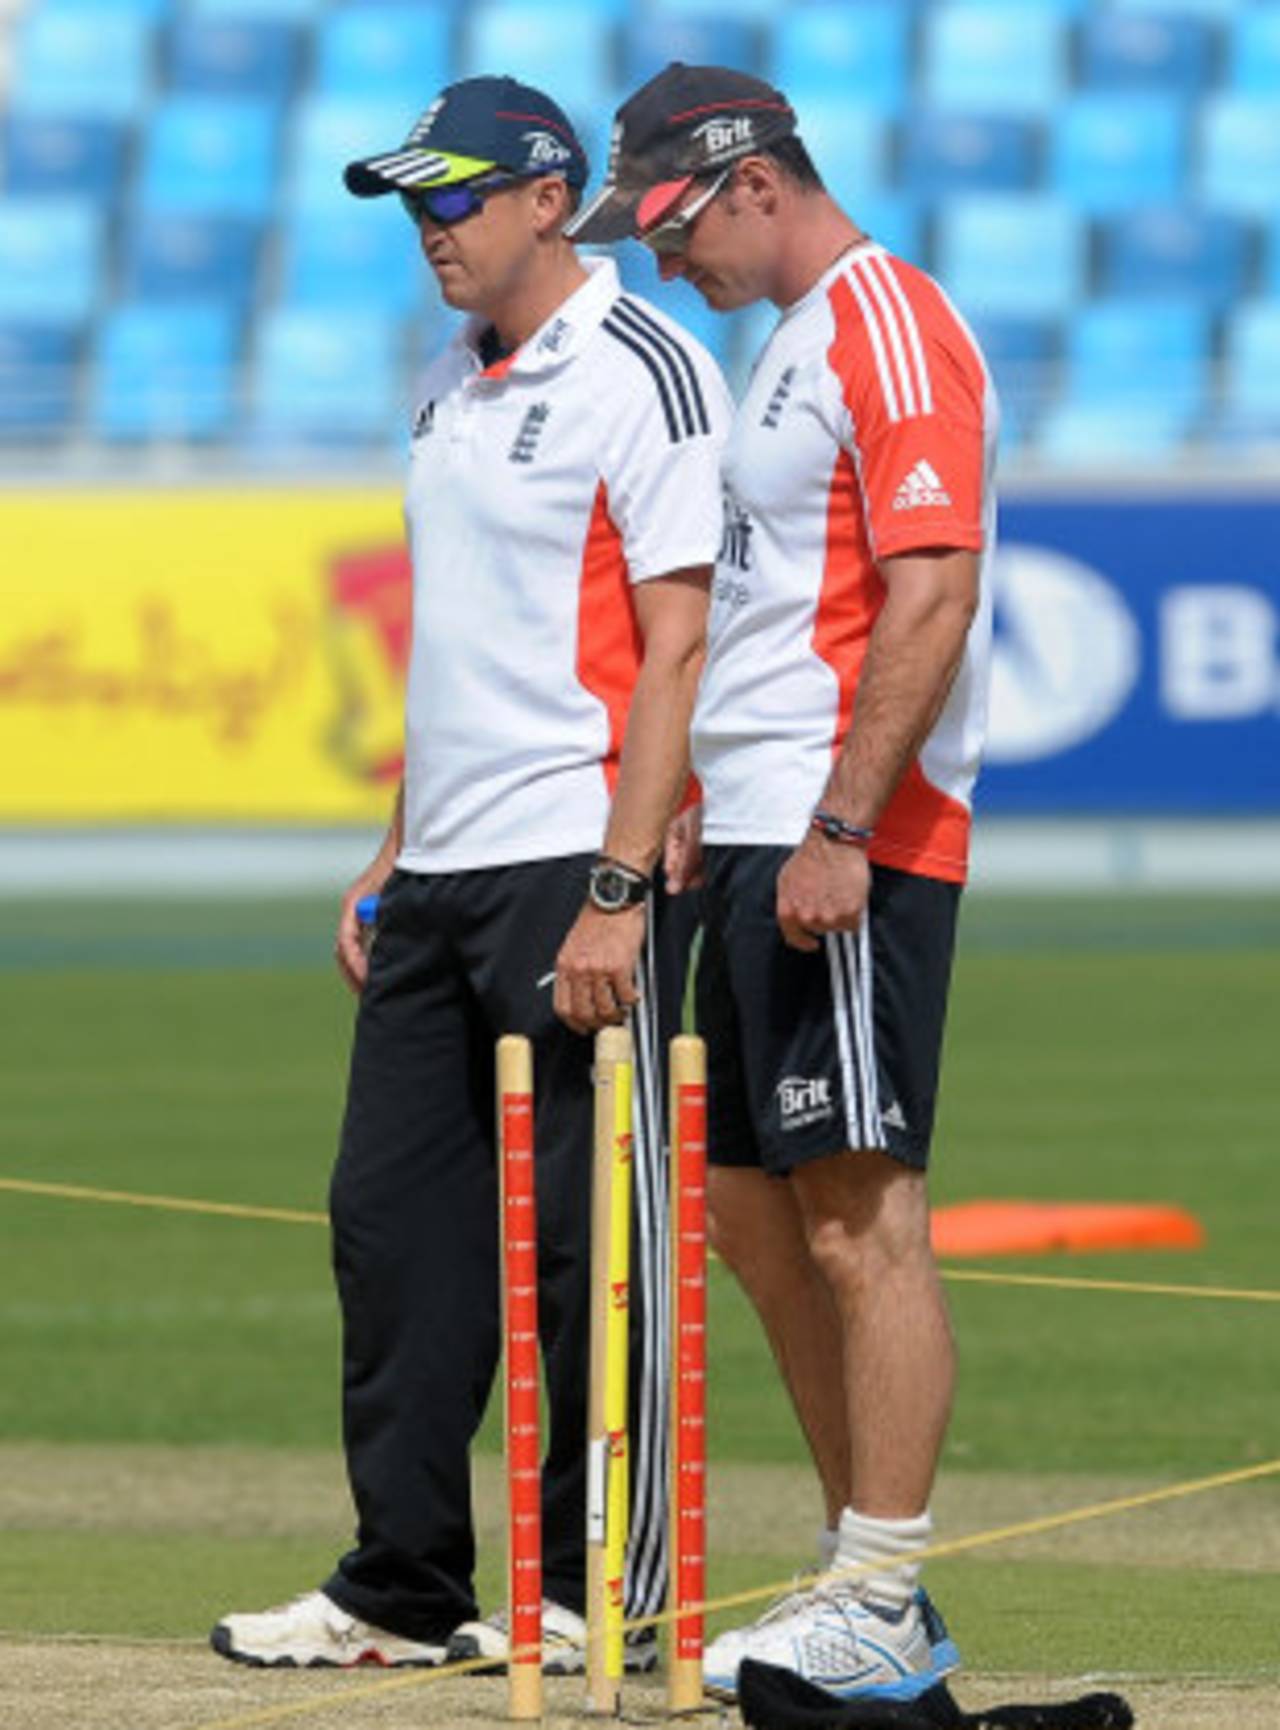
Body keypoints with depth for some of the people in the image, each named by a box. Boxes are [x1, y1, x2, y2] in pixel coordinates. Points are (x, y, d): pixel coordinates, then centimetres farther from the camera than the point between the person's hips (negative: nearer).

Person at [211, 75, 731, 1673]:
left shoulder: (640, 373, -10)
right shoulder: (454, 382, 17)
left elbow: (681, 649, -15)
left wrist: (618, 893, -21)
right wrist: (390, 856, 19)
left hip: (574, 868, -9)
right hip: (440, 878, 9)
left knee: (589, 1229, -4)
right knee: (391, 1217, 7)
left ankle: (601, 1589, 3)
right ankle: (404, 1589, 13)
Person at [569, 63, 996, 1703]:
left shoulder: (889, 327, -11)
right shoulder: (790, 339, 20)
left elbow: (934, 592, -20)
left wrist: (839, 828, -24)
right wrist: (699, 814, 21)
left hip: (852, 851, -11)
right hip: (755, 843, 11)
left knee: (859, 1221, -10)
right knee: (752, 1211, 12)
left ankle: (882, 1612, -10)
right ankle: (860, 1570, 19)